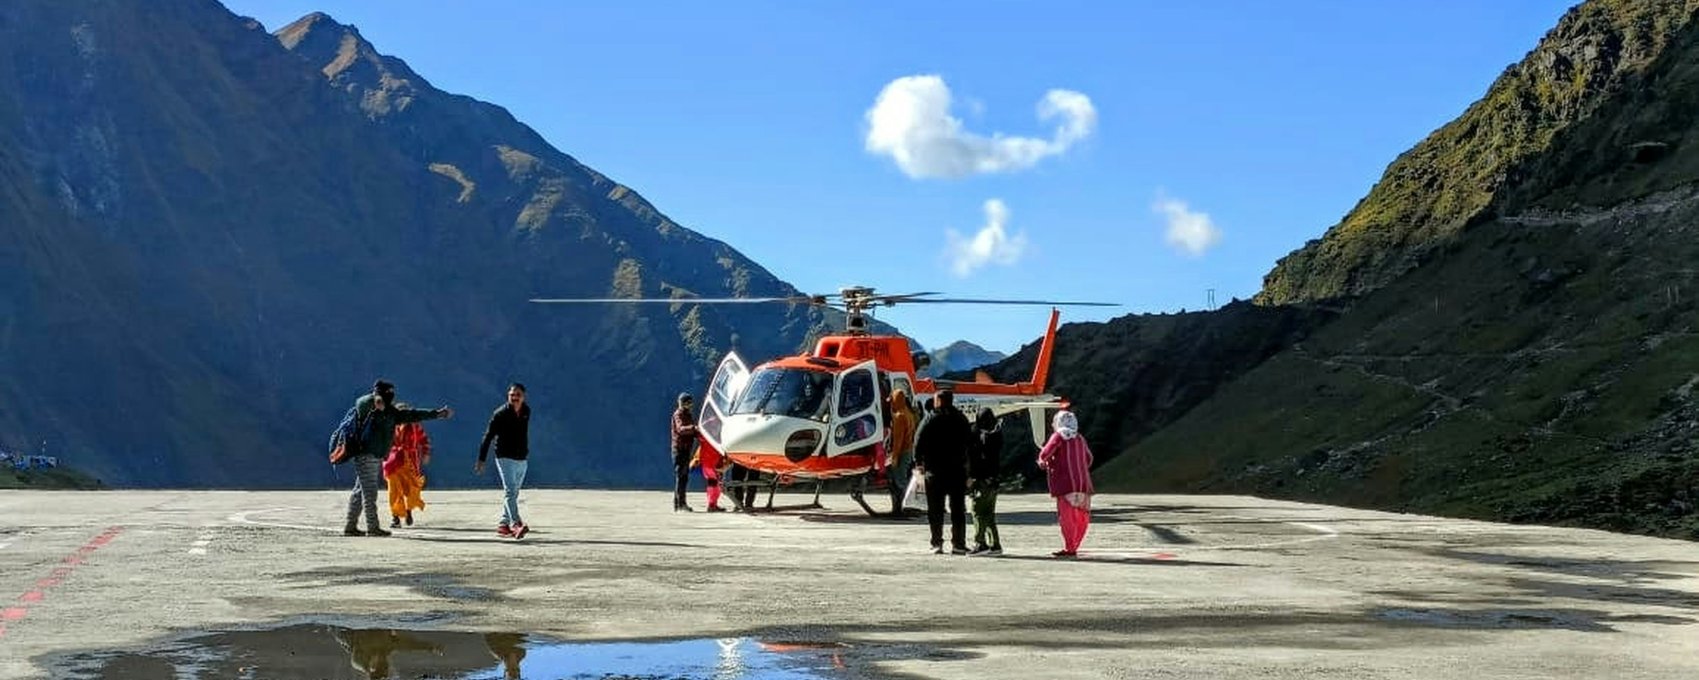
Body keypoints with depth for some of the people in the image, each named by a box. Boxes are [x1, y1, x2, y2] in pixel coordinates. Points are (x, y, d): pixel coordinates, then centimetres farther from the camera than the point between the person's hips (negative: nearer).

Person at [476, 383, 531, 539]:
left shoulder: (526, 412, 6)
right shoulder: (500, 414, -11)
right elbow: (488, 437, -9)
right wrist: (481, 460, -12)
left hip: (522, 459, 6)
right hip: (505, 458, -6)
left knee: (514, 493, 11)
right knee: (509, 491, -18)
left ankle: (504, 524, 21)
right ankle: (516, 524, -31)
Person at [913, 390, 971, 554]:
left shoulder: (931, 420, -7)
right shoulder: (961, 419, 5)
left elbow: (919, 443, -10)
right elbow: (970, 443, 9)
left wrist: (918, 463, -1)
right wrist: (967, 465, 13)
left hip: (935, 471, -3)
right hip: (958, 470, 3)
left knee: (935, 509, 4)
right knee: (957, 509, 9)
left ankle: (937, 543, 0)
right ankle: (958, 543, 7)